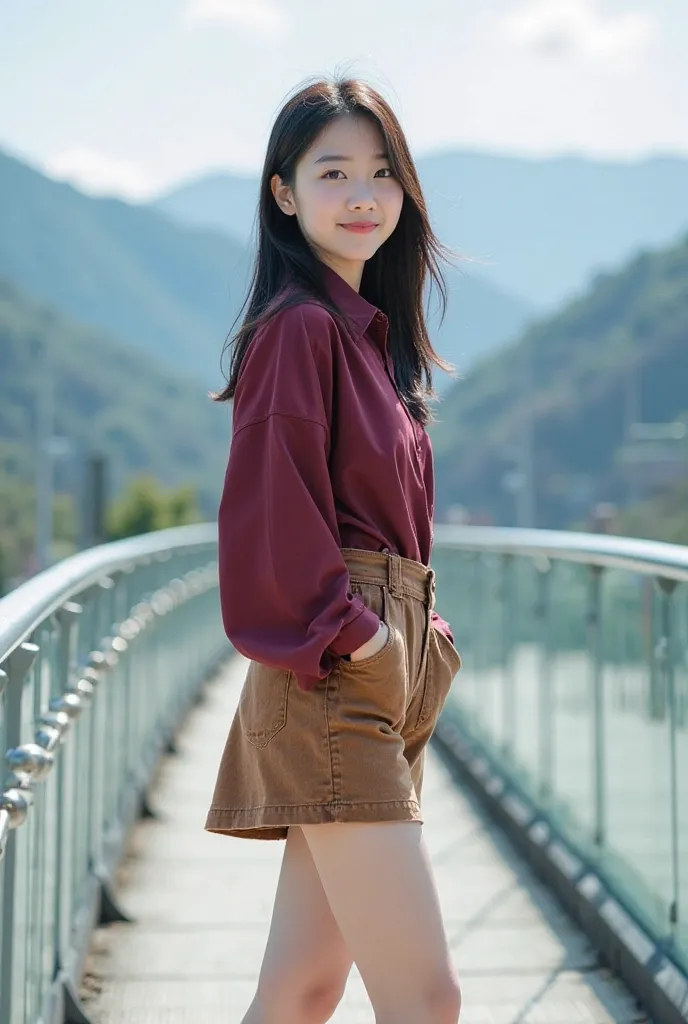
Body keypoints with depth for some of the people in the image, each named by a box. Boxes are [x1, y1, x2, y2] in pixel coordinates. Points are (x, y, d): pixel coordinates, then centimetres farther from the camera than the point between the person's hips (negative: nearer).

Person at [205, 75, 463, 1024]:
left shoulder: (369, 330, 18)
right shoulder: (301, 325, -10)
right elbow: (273, 506, -17)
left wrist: (419, 633, 12)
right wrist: (350, 632, -16)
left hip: (384, 671, 9)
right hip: (334, 682, -9)